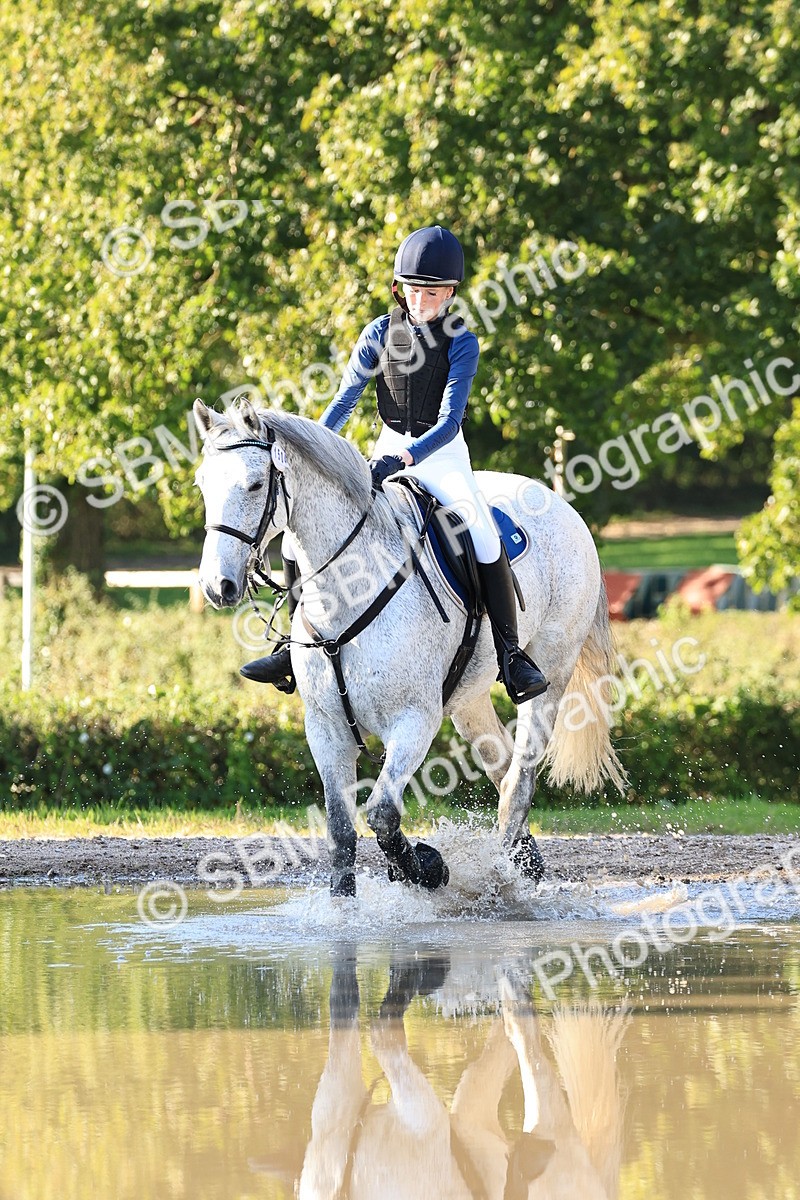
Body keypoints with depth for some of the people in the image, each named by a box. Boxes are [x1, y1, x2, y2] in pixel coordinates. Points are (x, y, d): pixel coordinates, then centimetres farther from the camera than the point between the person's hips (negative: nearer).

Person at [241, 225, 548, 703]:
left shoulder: (462, 343, -11)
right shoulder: (381, 333, 0)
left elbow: (449, 422, -19)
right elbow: (343, 402, 2)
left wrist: (404, 459, -35)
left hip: (442, 455, -4)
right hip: (388, 452, 4)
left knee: (483, 536, -32)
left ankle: (510, 655, -23)